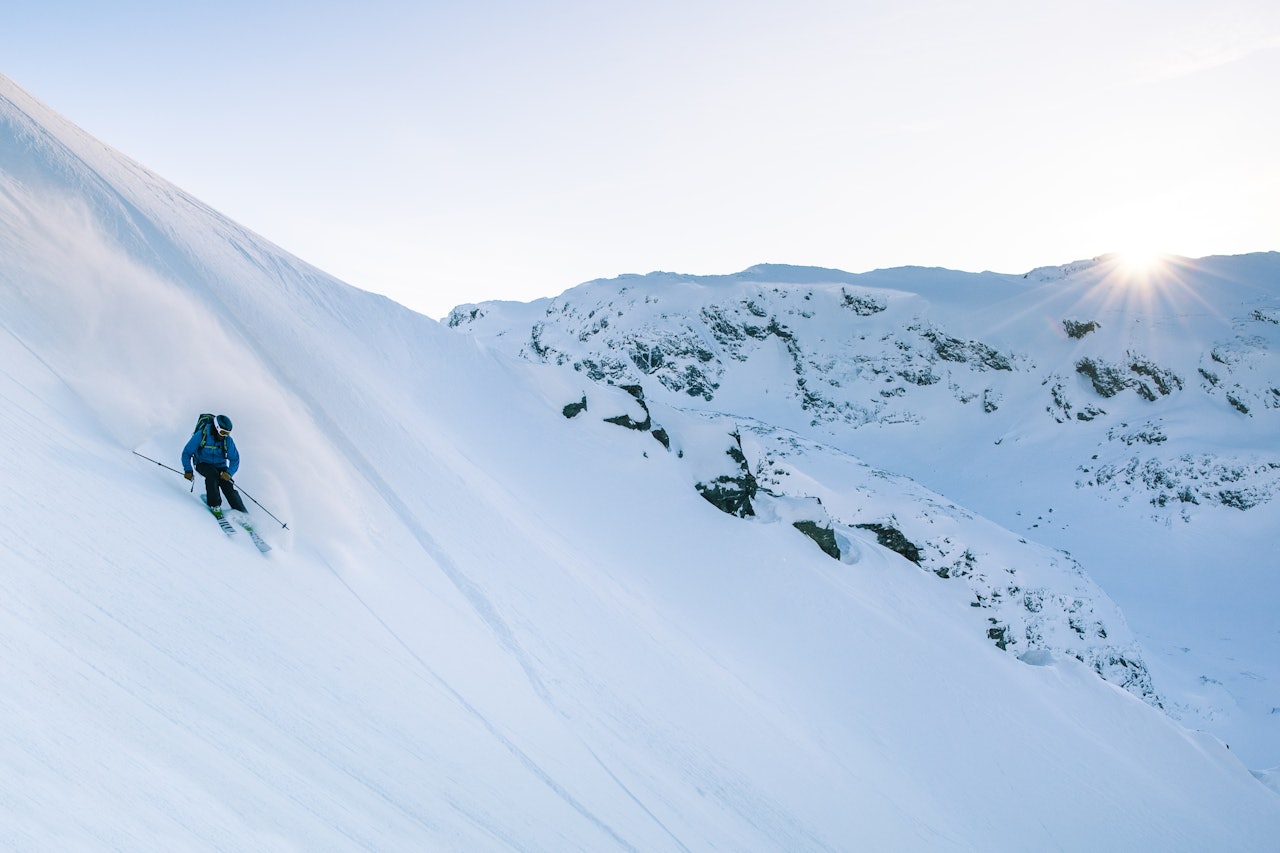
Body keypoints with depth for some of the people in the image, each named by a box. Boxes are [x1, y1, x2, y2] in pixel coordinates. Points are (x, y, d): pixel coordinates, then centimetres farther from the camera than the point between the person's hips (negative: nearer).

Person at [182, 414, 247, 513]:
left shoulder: (228, 440, -10)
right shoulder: (201, 435, -18)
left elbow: (235, 459, -7)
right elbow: (187, 453, -11)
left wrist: (229, 472, -26)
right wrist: (188, 470, -22)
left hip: (220, 466, 2)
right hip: (203, 464, -2)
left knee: (228, 486, -18)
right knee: (212, 474, -35)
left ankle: (242, 514, -16)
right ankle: (214, 505, -24)